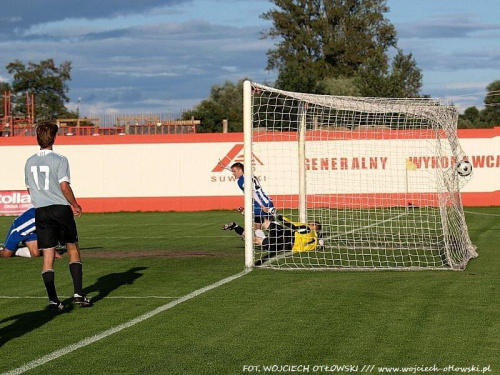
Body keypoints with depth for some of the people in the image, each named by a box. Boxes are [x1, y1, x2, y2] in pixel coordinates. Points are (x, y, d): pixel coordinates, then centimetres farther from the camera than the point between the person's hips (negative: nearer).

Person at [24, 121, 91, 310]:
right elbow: (64, 186, -14)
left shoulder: (30, 162, 8)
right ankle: (78, 293, 2)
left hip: (40, 211, 4)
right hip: (61, 209, -3)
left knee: (48, 255, 3)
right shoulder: (59, 160, -8)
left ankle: (53, 300, -2)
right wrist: (75, 205, 0)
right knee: (73, 249, 9)